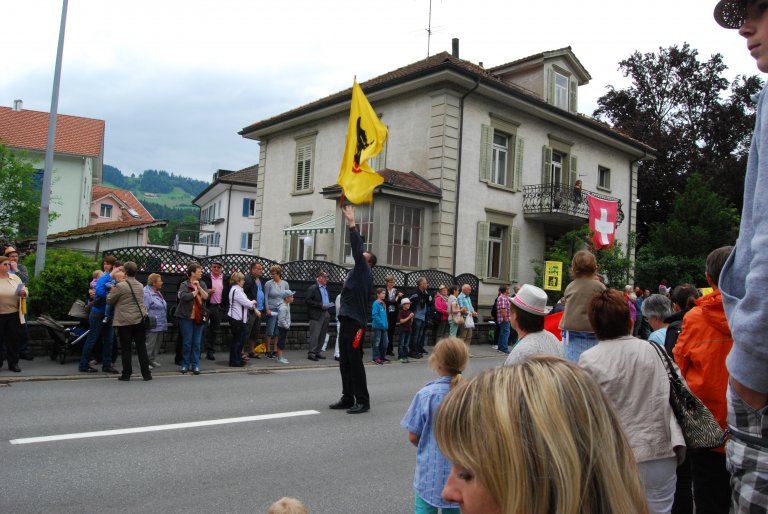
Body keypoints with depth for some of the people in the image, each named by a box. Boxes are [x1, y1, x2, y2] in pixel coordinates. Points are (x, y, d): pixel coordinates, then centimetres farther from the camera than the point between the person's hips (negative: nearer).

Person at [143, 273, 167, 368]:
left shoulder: (157, 292, 15)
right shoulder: (147, 293, -16)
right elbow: (144, 310, -20)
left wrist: (164, 322, 22)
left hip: (160, 325, 10)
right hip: (153, 325, -10)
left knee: (158, 343, 15)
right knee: (149, 344, -4)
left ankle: (153, 359, 25)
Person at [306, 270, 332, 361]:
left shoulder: (325, 288, 19)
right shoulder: (312, 288, -4)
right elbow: (308, 301, -12)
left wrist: (329, 305, 8)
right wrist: (320, 305, -18)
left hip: (325, 314, 8)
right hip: (316, 315, -8)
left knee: (323, 335, 9)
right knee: (315, 335, -9)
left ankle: (318, 351, 16)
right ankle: (311, 353, -5)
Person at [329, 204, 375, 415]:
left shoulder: (364, 273, -6)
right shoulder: (355, 272, 16)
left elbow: (358, 250, -14)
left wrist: (352, 224, -15)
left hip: (355, 323, -9)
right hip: (346, 321, 9)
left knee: (355, 362, -6)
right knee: (345, 363, 12)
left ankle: (362, 401, 0)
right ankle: (347, 398, 20)